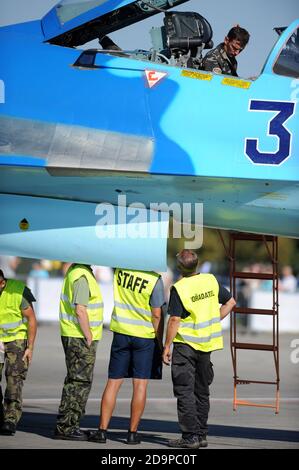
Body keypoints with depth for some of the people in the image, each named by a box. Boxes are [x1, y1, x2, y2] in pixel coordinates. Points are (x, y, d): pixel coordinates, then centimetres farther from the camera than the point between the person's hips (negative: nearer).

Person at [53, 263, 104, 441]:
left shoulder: (75, 270, 14)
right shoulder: (82, 276, -18)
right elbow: (80, 310, -23)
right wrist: (89, 337, -17)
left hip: (75, 337, 10)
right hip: (80, 338, -10)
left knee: (76, 381, 14)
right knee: (80, 382, -6)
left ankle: (66, 425, 18)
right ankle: (66, 427, -5)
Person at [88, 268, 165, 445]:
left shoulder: (120, 269, -5)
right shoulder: (155, 280, -14)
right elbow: (157, 315, -10)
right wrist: (160, 344, -2)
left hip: (121, 332, 3)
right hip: (145, 336, -3)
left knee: (113, 382, 7)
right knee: (140, 384, 3)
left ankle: (102, 430, 5)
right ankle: (133, 432, 3)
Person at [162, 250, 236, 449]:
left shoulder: (179, 288, -15)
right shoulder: (211, 280, 1)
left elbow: (175, 320, -17)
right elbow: (230, 302, 10)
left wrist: (167, 347, -10)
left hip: (185, 343, -6)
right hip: (207, 343, 6)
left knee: (184, 391, -1)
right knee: (202, 391, 15)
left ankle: (190, 436, -6)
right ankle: (202, 435, 17)